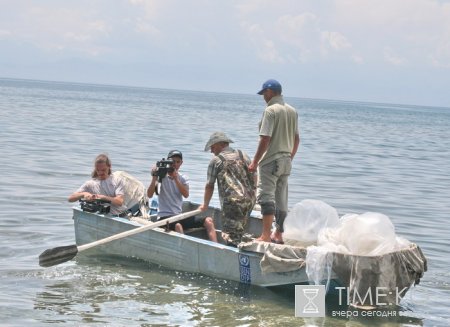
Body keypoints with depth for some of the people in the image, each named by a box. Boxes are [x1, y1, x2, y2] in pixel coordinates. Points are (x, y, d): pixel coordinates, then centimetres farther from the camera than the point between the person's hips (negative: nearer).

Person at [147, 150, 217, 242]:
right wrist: (154, 178, -21)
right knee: (178, 226, -40)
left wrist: (176, 178, -17)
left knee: (208, 221, -13)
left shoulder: (183, 178, 12)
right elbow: (149, 195, -11)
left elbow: (186, 195, -8)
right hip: (164, 216, -5)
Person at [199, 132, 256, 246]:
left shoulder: (216, 160, 2)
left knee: (230, 236, -5)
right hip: (250, 199, 6)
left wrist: (205, 205, 19)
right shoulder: (244, 156, 17)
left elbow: (209, 186, 6)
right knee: (239, 232, 17)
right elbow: (254, 178, 17)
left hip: (232, 201, -6)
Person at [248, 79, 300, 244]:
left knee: (266, 196, -9)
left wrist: (255, 162, -13)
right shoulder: (292, 111, 10)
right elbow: (297, 139, 14)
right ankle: (278, 234, 18)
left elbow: (265, 139, -18)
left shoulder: (270, 110, -13)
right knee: (281, 199, 12)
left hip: (271, 160, -8)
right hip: (286, 161, 8)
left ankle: (266, 235, -14)